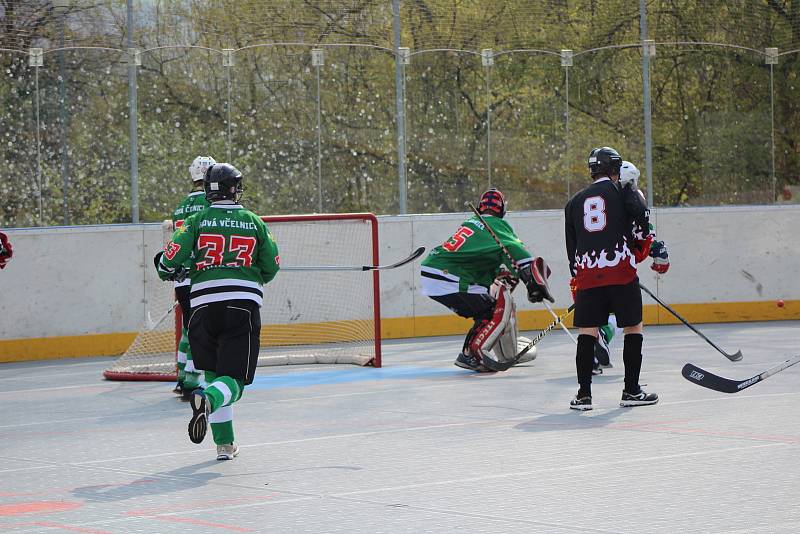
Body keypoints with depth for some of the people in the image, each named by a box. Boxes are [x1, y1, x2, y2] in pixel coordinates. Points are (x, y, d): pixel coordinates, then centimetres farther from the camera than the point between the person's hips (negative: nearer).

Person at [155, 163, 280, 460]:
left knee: (213, 373, 16)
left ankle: (225, 444, 12)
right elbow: (271, 267, 13)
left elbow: (171, 257, -2)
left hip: (205, 304, 1)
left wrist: (169, 271, 22)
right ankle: (207, 400, -35)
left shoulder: (196, 221, 5)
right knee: (234, 378, -1)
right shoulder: (254, 223, 8)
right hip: (244, 305, -1)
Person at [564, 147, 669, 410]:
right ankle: (631, 391, 5)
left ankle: (584, 393, 1)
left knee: (587, 331, 6)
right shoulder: (623, 190, 7)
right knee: (633, 327, 7)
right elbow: (640, 215, -11)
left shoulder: (575, 202, 19)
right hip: (621, 270, -4)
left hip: (587, 274, 4)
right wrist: (649, 245, 4)